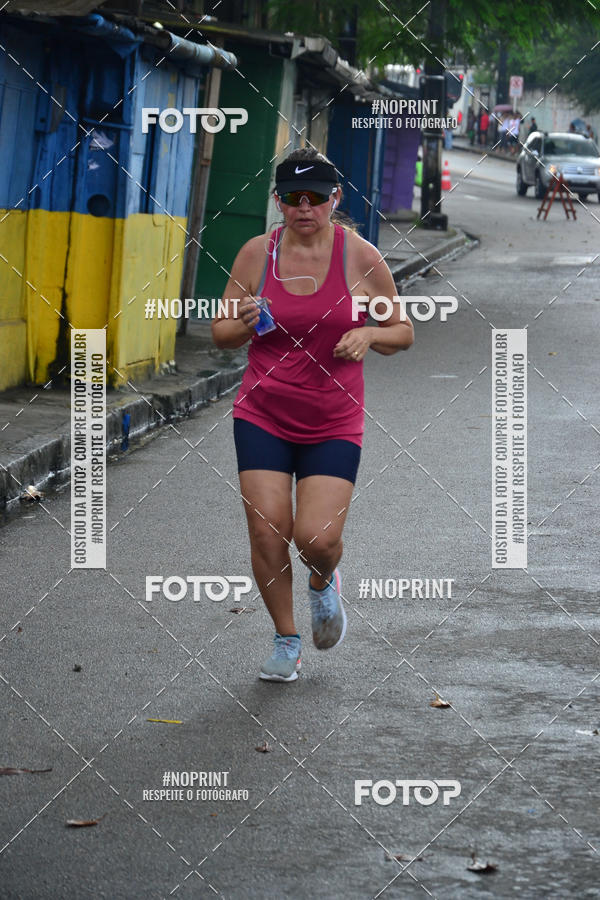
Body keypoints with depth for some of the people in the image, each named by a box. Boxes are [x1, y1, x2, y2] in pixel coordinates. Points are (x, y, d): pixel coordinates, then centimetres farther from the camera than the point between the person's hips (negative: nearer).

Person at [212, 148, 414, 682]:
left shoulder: (361, 258, -3)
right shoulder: (257, 254, -1)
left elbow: (403, 332, 6)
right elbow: (221, 333, 7)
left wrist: (369, 336, -16)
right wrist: (244, 326, -16)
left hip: (334, 425, -1)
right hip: (263, 417, 1)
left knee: (318, 538, -13)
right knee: (266, 530, -8)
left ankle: (325, 583, 26)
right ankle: (286, 642, 14)